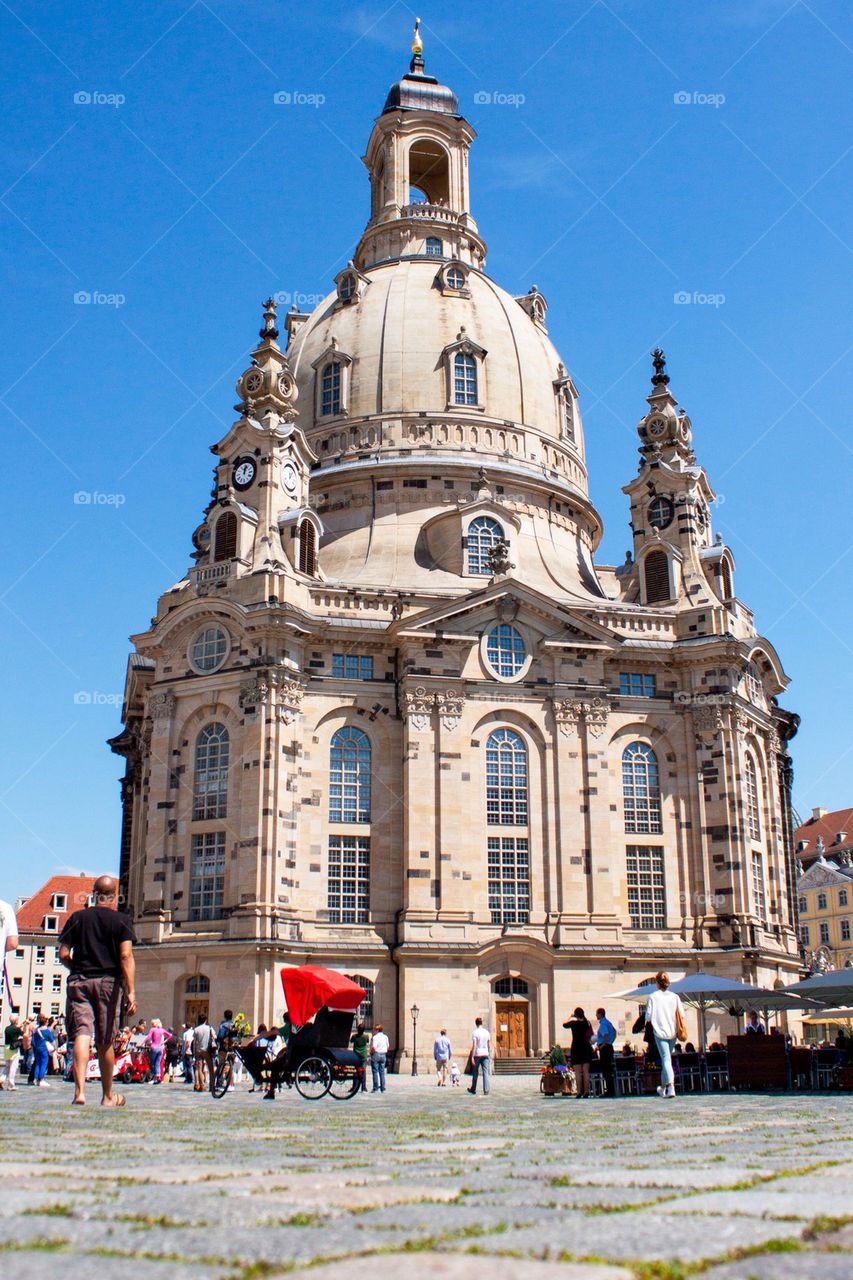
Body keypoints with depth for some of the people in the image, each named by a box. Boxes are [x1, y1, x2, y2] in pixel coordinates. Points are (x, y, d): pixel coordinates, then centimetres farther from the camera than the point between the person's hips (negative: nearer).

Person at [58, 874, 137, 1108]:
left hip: (78, 981, 1)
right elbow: (126, 956, -8)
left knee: (81, 1035, -6)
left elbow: (63, 955, 4)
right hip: (107, 982, -1)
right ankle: (108, 1096, 20)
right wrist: (131, 991, -11)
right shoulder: (120, 920, 1)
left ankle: (80, 1090, -24)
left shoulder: (77, 918, 7)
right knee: (105, 1042, 9)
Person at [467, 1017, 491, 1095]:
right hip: (485, 1055, 3)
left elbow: (474, 1045, -12)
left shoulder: (475, 1032, -8)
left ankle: (473, 1089, 21)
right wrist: (490, 1056, 18)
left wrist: (472, 1057, -11)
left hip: (477, 1054, -3)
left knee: (475, 1073, 10)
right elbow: (489, 1045, 10)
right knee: (486, 1072, 2)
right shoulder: (487, 1032, 6)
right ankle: (486, 1089, -7)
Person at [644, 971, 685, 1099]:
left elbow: (648, 1017, -8)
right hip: (673, 1032, 4)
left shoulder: (653, 997, -7)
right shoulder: (675, 996, 1)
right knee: (667, 1058, 18)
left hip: (660, 1031, -4)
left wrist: (648, 1022, 13)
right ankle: (663, 1088, 30)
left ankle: (671, 1088, -22)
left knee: (666, 1059, -6)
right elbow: (682, 1014, 0)